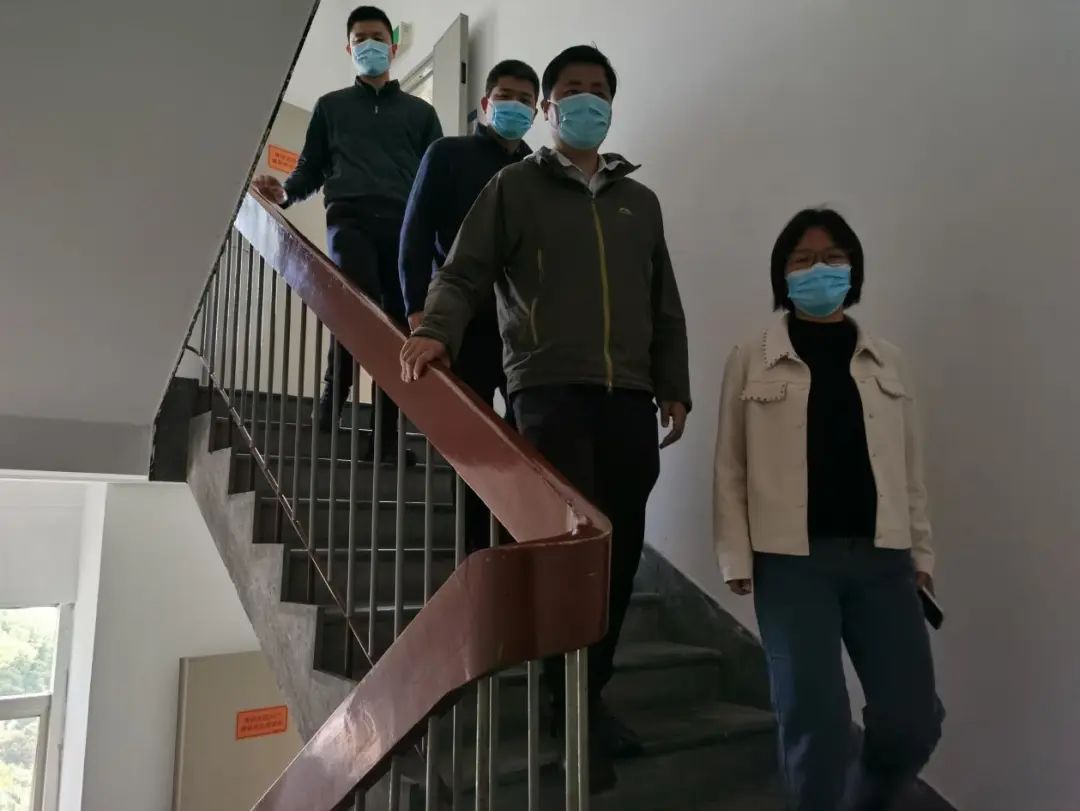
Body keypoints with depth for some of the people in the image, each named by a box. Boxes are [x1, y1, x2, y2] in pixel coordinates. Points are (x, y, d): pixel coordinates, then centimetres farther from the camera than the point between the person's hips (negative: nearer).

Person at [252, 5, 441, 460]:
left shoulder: (420, 112, 23)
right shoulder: (331, 106, 24)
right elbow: (311, 169, 18)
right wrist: (285, 192, -4)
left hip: (405, 225, 2)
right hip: (350, 217, -1)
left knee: (399, 324, -6)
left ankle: (388, 432, -4)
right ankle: (331, 399, -8)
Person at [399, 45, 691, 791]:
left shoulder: (640, 202, 22)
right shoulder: (514, 187, 10)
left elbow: (665, 306, 21)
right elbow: (465, 274, 0)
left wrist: (674, 387, 12)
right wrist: (436, 333, -20)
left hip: (630, 398, 5)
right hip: (550, 390, -4)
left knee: (620, 552, 5)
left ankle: (591, 695, 22)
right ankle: (576, 712, 5)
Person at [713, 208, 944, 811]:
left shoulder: (888, 362, 11)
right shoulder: (752, 361, 2)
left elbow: (911, 466, 12)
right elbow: (731, 469, 0)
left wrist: (921, 550, 9)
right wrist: (737, 557, -6)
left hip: (881, 557, 3)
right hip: (792, 560, -3)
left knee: (914, 719, 5)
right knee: (815, 718, -2)